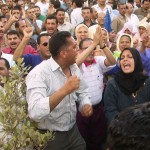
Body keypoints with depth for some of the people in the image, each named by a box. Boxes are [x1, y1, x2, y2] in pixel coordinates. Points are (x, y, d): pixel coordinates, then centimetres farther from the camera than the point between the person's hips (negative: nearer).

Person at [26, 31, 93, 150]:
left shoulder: (74, 68, 3)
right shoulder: (39, 73, -21)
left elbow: (82, 92, 15)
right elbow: (35, 112, -33)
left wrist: (86, 104, -7)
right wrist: (65, 90, -36)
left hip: (73, 132, 7)